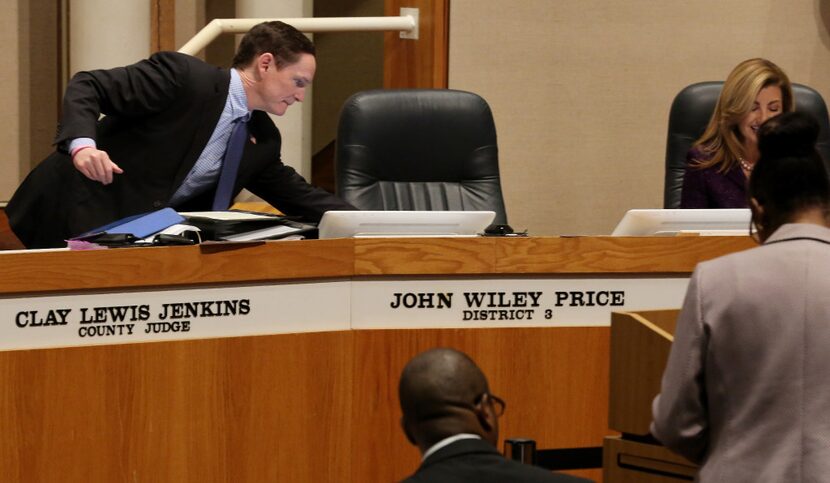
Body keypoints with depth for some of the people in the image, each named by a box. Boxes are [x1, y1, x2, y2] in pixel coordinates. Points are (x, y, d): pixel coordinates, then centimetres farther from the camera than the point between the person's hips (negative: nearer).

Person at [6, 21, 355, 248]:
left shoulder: (263, 140, 10)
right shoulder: (181, 76, -14)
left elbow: (298, 197, 20)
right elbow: (87, 86, -14)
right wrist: (82, 143, -32)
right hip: (80, 215, -8)